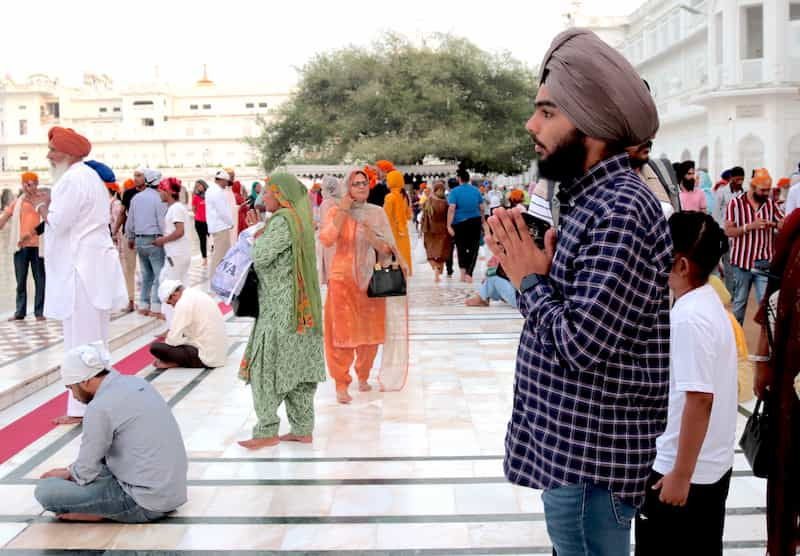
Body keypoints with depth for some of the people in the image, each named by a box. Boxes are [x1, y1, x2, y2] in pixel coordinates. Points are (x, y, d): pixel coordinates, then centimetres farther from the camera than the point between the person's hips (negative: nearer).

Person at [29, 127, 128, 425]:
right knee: (94, 340, 15)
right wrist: (51, 204, 11)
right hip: (92, 265, 10)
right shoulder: (89, 175, 18)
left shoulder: (73, 179, -14)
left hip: (80, 269, -10)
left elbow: (58, 222, -17)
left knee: (81, 341, -5)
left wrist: (42, 207, 1)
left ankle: (81, 409, 0)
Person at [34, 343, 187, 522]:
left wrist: (66, 474, 15)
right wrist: (71, 471, 21)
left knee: (45, 490, -10)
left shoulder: (100, 407, -16)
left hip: (146, 502, -9)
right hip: (174, 491, 9)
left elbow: (85, 474, -6)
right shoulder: (137, 383, 9)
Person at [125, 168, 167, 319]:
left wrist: (130, 237, 28)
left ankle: (143, 306, 17)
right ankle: (156, 308, -8)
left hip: (139, 240, 7)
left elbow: (130, 221, 15)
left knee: (146, 274, 16)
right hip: (154, 240, -7)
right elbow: (162, 222, -13)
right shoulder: (158, 199, -11)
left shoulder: (136, 198, 8)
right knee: (160, 275, -3)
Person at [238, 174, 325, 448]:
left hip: (280, 307, -9)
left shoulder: (282, 221, -15)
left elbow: (260, 257, -17)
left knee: (264, 367, -1)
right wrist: (260, 228, 14)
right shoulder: (299, 218, 14)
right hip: (299, 307, 9)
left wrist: (257, 233, -1)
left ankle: (267, 431, 3)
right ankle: (302, 429, 15)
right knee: (299, 367, 10)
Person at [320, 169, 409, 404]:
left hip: (371, 279, 3)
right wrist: (342, 212, -17)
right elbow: (326, 240, -18)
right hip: (343, 279, -2)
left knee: (370, 332, 9)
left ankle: (363, 376, 29)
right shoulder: (336, 212, 0)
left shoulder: (377, 213, 5)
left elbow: (388, 249, 2)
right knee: (343, 332, -2)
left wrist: (373, 239, -17)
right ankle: (341, 385, 5)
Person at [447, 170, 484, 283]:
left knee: (461, 248, 15)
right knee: (473, 248, 4)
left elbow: (451, 209, -17)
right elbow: (482, 208, 8)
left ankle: (463, 271, 6)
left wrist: (449, 225, -18)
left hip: (459, 223, -2)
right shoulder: (476, 190, 4)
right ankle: (468, 273, -7)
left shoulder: (455, 192, -8)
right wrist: (482, 221, 22)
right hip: (475, 222, 2)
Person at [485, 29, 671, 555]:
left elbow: (582, 344, -28)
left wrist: (530, 280, -13)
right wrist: (527, 264, -4)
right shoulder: (592, 197, 9)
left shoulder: (620, 211, -23)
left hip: (589, 452, -10)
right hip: (568, 439, 10)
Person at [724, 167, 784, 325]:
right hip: (742, 260, -1)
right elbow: (728, 231, -8)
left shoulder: (771, 203, 4)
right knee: (740, 301, 13)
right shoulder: (736, 203, -5)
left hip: (764, 262, 1)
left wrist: (774, 224, -19)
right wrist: (750, 226, -21)